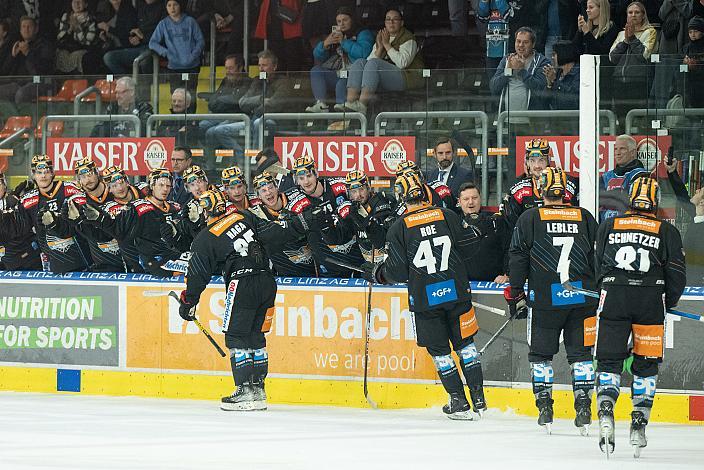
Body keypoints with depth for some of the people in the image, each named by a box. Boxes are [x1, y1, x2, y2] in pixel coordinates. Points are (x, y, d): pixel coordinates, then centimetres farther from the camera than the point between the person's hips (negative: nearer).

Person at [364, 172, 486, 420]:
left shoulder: (398, 228, -6)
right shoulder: (448, 217, 0)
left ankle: (459, 402, 9)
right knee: (465, 343, 15)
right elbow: (467, 250, 8)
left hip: (425, 298, -2)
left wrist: (377, 273, 14)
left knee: (439, 350, 10)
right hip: (456, 292, 2)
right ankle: (478, 399, 14)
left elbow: (398, 272, -5)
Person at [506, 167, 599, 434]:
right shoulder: (585, 218, 7)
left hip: (545, 300, -2)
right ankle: (584, 409, 2)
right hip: (582, 299, 2)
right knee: (580, 352, 9)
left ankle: (544, 408, 7)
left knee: (541, 353, 10)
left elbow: (518, 259, -2)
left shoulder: (529, 219, -1)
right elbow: (598, 259, 11)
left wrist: (515, 295, 6)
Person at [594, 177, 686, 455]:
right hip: (651, 303, -1)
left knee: (609, 360, 5)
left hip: (613, 299, 1)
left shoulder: (608, 226, 9)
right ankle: (639, 426, 5)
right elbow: (677, 274, 5)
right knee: (646, 364, 11)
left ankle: (605, 412, -18)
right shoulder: (667, 231, 5)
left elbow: (596, 266, 14)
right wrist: (669, 302, 22)